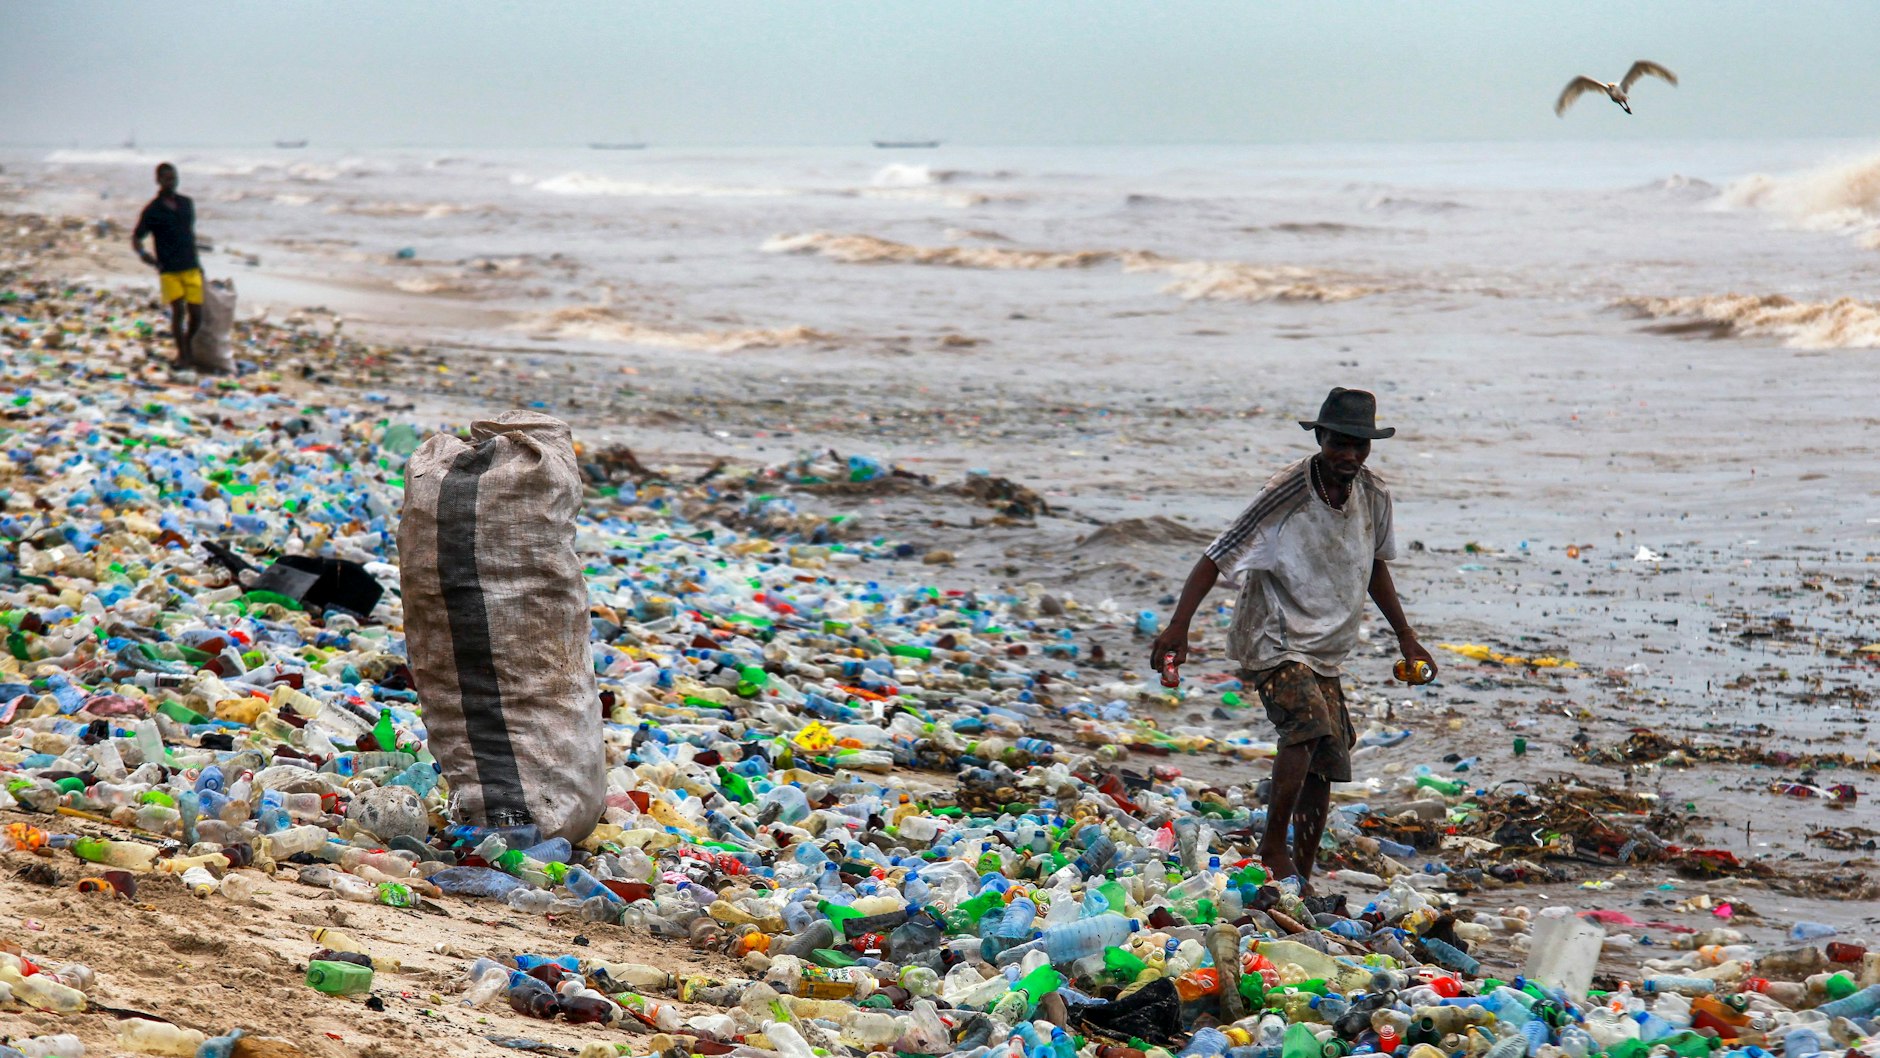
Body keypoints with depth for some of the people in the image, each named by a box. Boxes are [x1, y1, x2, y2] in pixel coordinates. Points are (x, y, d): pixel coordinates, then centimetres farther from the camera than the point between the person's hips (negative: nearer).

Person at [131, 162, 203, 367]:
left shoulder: (186, 203, 9)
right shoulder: (153, 210, -4)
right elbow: (136, 238, -1)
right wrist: (143, 253, -22)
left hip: (191, 268, 4)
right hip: (169, 270, -4)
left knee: (196, 314, -1)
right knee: (178, 310, -16)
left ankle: (188, 346, 26)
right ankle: (182, 355, -2)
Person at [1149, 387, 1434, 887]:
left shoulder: (1374, 497, 0)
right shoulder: (1286, 496, -19)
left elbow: (1374, 566, 20)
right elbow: (1217, 558, -18)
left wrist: (1405, 637, 23)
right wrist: (1178, 627, -27)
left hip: (1326, 650, 7)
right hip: (1273, 641, -7)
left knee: (1326, 766, 4)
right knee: (1309, 723, -30)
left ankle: (1303, 878, 15)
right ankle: (1273, 847, -17)